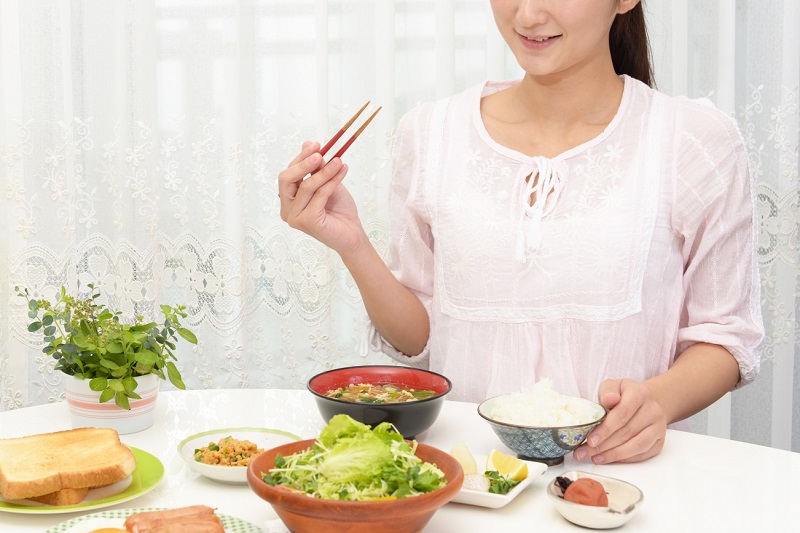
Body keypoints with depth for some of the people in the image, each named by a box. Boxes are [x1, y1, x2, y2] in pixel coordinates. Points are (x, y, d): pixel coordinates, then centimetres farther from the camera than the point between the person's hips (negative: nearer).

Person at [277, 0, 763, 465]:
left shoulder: (699, 140, -4)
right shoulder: (430, 134, 3)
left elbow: (728, 335, 3)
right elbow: (421, 340, 10)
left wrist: (660, 399, -17)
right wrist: (353, 247, -7)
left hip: (618, 469, 0)